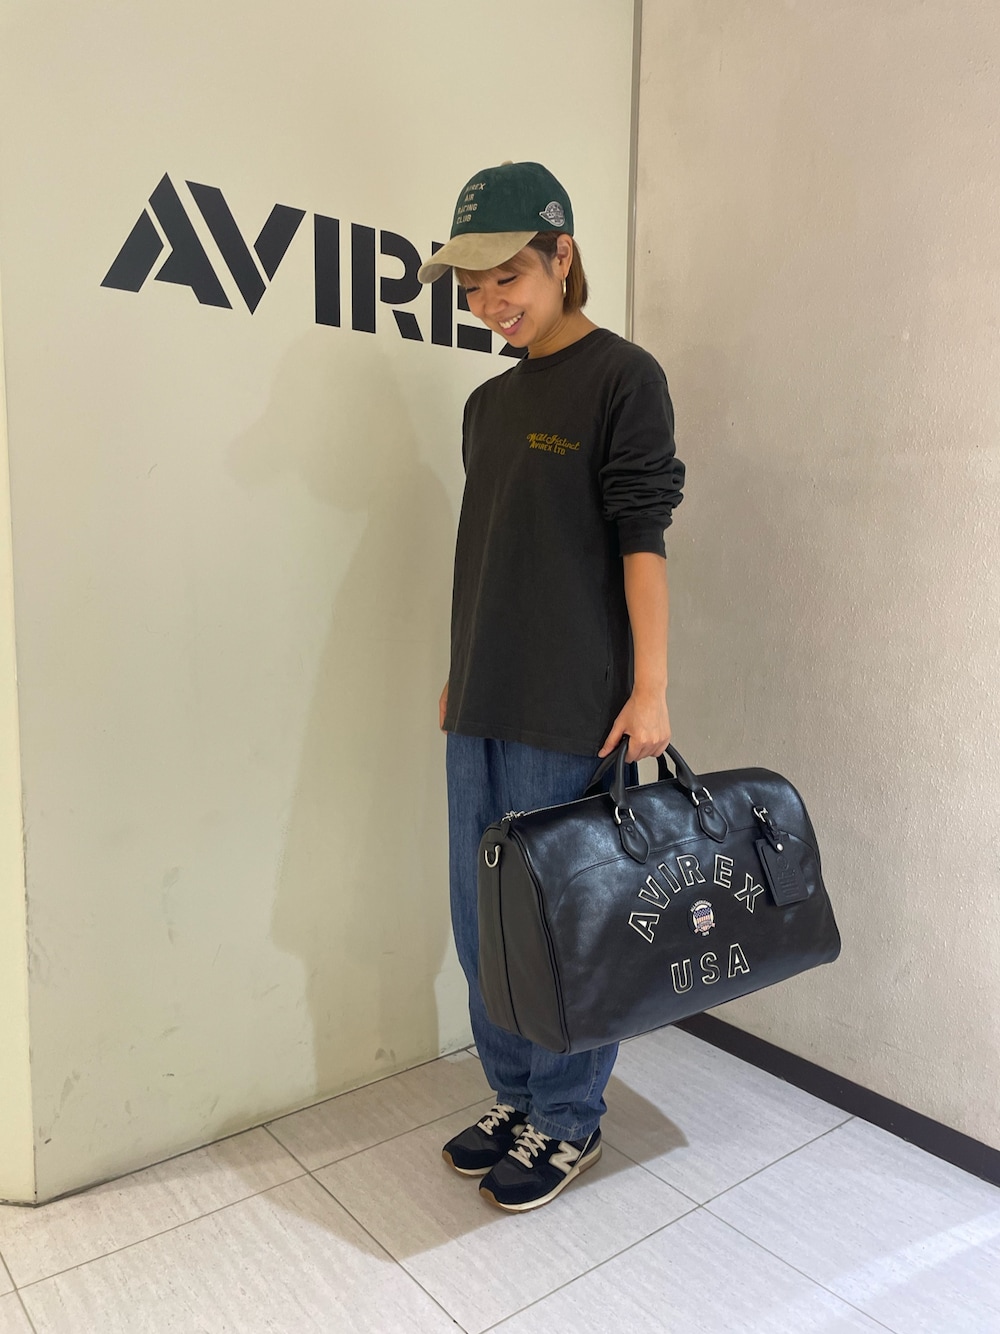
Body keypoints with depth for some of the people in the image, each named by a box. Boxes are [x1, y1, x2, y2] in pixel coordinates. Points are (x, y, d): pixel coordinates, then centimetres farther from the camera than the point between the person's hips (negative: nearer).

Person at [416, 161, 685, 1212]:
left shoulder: (622, 379, -4)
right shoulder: (490, 402, 16)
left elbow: (643, 540, -10)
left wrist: (649, 689, -14)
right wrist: (458, 678, 18)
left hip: (572, 708, -7)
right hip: (481, 703, 7)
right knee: (481, 917, 14)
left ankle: (568, 1122, 25)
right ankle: (515, 1096, 34)